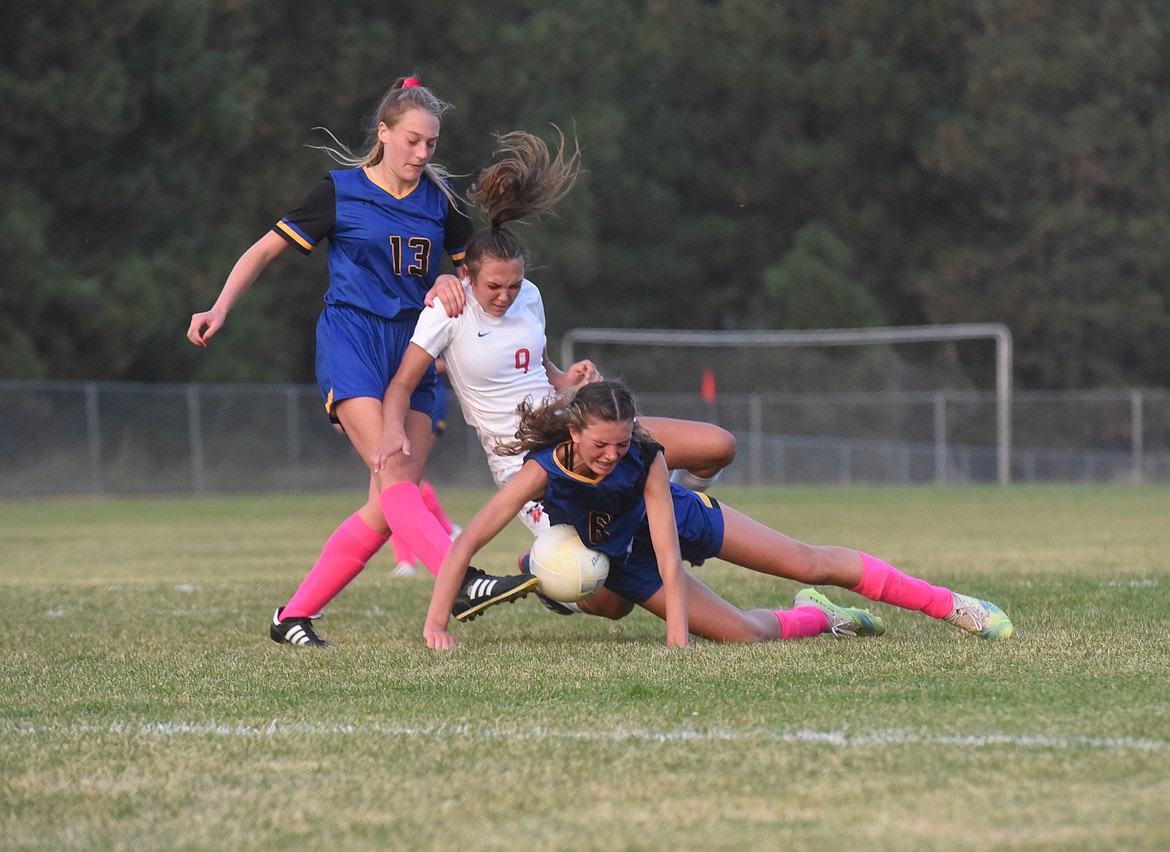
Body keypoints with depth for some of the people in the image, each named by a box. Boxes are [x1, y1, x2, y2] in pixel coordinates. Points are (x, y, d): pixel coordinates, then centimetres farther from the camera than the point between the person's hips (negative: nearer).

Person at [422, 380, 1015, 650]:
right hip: (623, 564, 0)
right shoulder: (543, 471, -37)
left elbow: (667, 551, -33)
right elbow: (465, 544, -39)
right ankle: (817, 617, 23)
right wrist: (436, 625, -47)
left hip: (677, 517, 0)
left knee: (808, 562, -2)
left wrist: (678, 633, -41)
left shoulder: (645, 457, -33)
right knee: (744, 633, -12)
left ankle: (950, 605, 11)